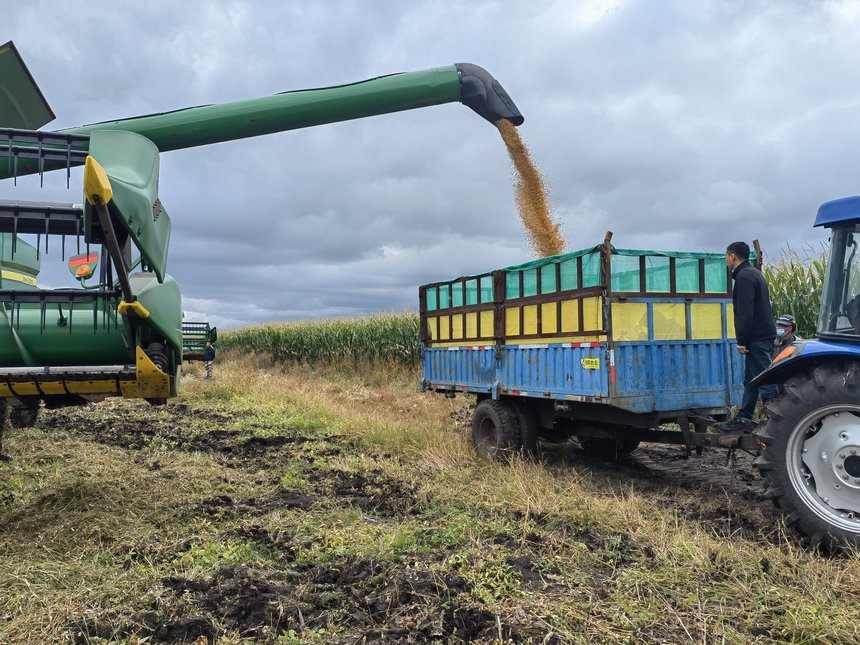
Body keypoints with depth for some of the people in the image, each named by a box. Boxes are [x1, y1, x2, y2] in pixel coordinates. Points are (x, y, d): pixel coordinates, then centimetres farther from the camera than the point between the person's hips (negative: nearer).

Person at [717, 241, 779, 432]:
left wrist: (742, 340, -18)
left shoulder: (744, 277, -14)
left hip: (757, 338, -11)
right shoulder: (753, 273, 19)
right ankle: (744, 418, 22)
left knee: (764, 380, -8)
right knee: (750, 380, 15)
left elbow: (745, 312, -21)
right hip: (763, 335, 11)